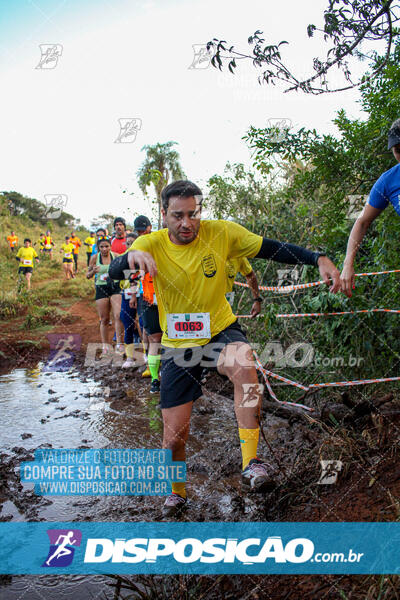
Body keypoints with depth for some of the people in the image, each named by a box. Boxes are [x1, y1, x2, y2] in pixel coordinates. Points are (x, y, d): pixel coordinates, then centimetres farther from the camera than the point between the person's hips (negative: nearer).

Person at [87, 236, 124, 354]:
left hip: (116, 287, 0)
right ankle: (105, 345, 18)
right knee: (104, 319, 5)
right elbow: (88, 275, 5)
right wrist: (93, 271, -17)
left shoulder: (116, 256, 0)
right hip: (101, 289, 0)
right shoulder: (95, 258, -1)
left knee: (118, 316, -13)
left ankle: (119, 344, -7)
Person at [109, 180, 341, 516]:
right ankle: (176, 495, 36)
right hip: (178, 344, 1)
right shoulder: (151, 244, -13)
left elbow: (272, 249, -6)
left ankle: (251, 463, -27)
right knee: (174, 434, 5)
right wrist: (131, 255, -52)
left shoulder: (221, 233, -12)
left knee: (244, 364, -39)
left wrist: (319, 259, -18)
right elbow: (114, 273, -28)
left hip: (221, 331, -1)